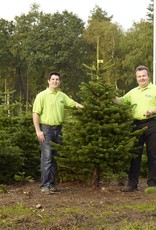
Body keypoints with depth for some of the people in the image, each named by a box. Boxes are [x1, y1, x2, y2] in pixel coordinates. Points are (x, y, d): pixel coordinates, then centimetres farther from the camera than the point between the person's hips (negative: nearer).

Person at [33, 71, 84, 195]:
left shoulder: (62, 96, 11)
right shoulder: (42, 95, -3)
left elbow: (74, 103, 12)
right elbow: (36, 113, -6)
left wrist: (83, 107, -10)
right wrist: (38, 130, -13)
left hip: (58, 129, 5)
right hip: (46, 129, -5)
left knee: (56, 157, 9)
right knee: (46, 157, -8)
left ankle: (52, 184, 17)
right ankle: (45, 185, -5)